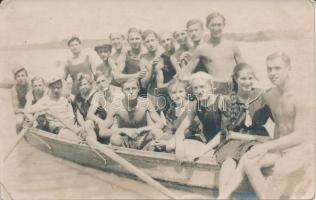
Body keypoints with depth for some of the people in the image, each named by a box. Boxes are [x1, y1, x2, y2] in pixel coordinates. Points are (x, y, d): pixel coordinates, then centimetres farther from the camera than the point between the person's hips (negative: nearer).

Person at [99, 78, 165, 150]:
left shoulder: (145, 103, -17)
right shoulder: (116, 105, -19)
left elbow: (160, 124, -13)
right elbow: (102, 133, -20)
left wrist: (140, 129, -26)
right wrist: (124, 130, -29)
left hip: (142, 140, 1)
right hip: (125, 142, -1)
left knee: (158, 132, -28)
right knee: (114, 138, -34)